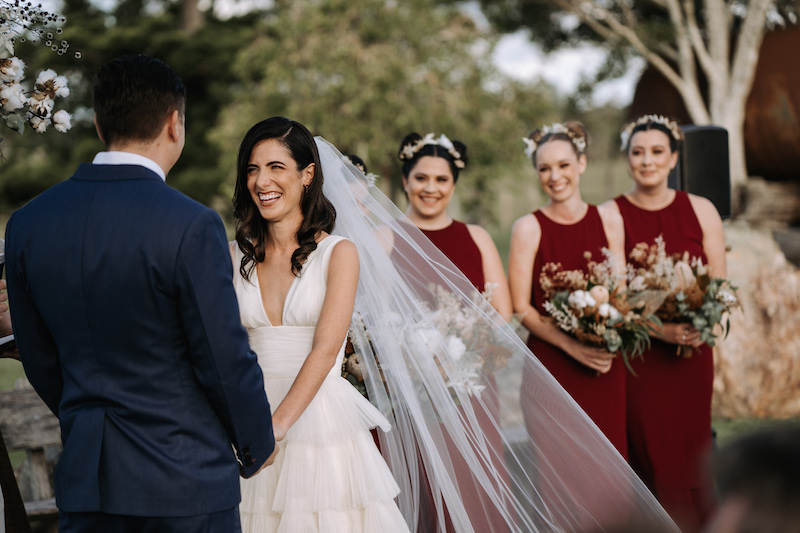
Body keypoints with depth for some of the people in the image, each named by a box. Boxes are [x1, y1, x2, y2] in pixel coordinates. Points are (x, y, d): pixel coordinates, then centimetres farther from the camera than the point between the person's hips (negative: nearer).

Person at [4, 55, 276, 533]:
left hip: (84, 478, 5)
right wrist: (257, 445, 5)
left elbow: (39, 359, 9)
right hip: (186, 477, -4)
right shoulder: (191, 227, -17)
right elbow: (226, 358, -12)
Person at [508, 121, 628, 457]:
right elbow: (521, 307, -5)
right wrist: (571, 345, -16)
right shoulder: (528, 228, -3)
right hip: (551, 363, -3)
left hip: (605, 366, 3)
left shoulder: (608, 220, 8)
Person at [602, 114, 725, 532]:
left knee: (690, 456, 7)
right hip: (635, 355, -3)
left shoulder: (701, 211, 6)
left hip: (692, 353, 3)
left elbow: (719, 285, 6)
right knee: (653, 461, -1)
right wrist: (656, 328, -20)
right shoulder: (610, 215, -3)